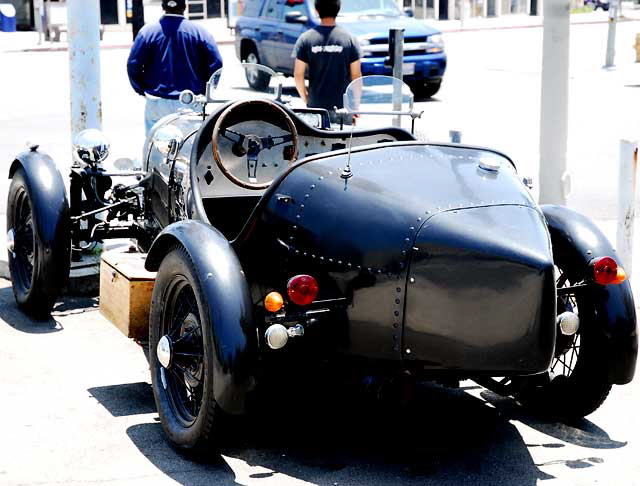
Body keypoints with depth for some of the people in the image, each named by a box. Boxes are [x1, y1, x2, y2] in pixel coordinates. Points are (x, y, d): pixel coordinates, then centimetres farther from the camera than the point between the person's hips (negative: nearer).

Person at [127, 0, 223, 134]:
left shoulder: (147, 32, -2)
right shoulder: (199, 32, -1)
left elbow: (133, 65, -4)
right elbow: (216, 64, -4)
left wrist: (142, 89, 10)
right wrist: (204, 90, 9)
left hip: (157, 103, 0)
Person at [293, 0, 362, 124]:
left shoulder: (306, 39, -3)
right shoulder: (349, 39, -4)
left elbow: (298, 74, -4)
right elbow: (356, 75, -3)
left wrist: (305, 98, 11)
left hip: (315, 105, 1)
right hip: (343, 106, -1)